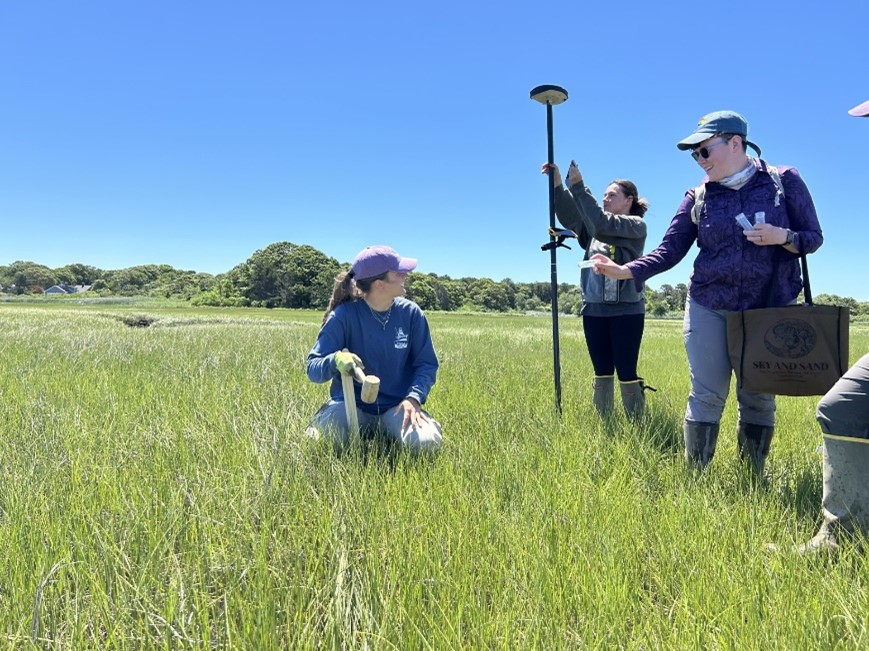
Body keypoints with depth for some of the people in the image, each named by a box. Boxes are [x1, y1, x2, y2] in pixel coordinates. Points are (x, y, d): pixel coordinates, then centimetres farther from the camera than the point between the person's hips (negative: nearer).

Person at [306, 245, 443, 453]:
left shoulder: (410, 313, -4)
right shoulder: (344, 315, -11)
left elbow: (427, 364, 0)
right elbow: (313, 368, -10)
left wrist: (414, 397, -19)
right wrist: (335, 360, -34)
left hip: (397, 406, 2)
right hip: (351, 404, -1)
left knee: (426, 442, -26)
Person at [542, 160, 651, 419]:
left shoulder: (637, 226, -1)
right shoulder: (594, 228, 17)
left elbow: (601, 224, -17)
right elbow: (569, 215, 2)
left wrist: (578, 186, -18)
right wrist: (557, 185, -13)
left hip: (627, 310, -5)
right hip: (594, 310, 6)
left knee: (627, 374, -3)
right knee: (602, 373, 9)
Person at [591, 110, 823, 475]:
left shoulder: (784, 181, -1)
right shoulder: (698, 198, 1)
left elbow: (814, 237, 2)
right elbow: (669, 250, -5)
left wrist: (783, 237, -19)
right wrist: (626, 270, -20)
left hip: (771, 310, 0)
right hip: (709, 308, 0)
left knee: (758, 399, 8)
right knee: (707, 396, 0)